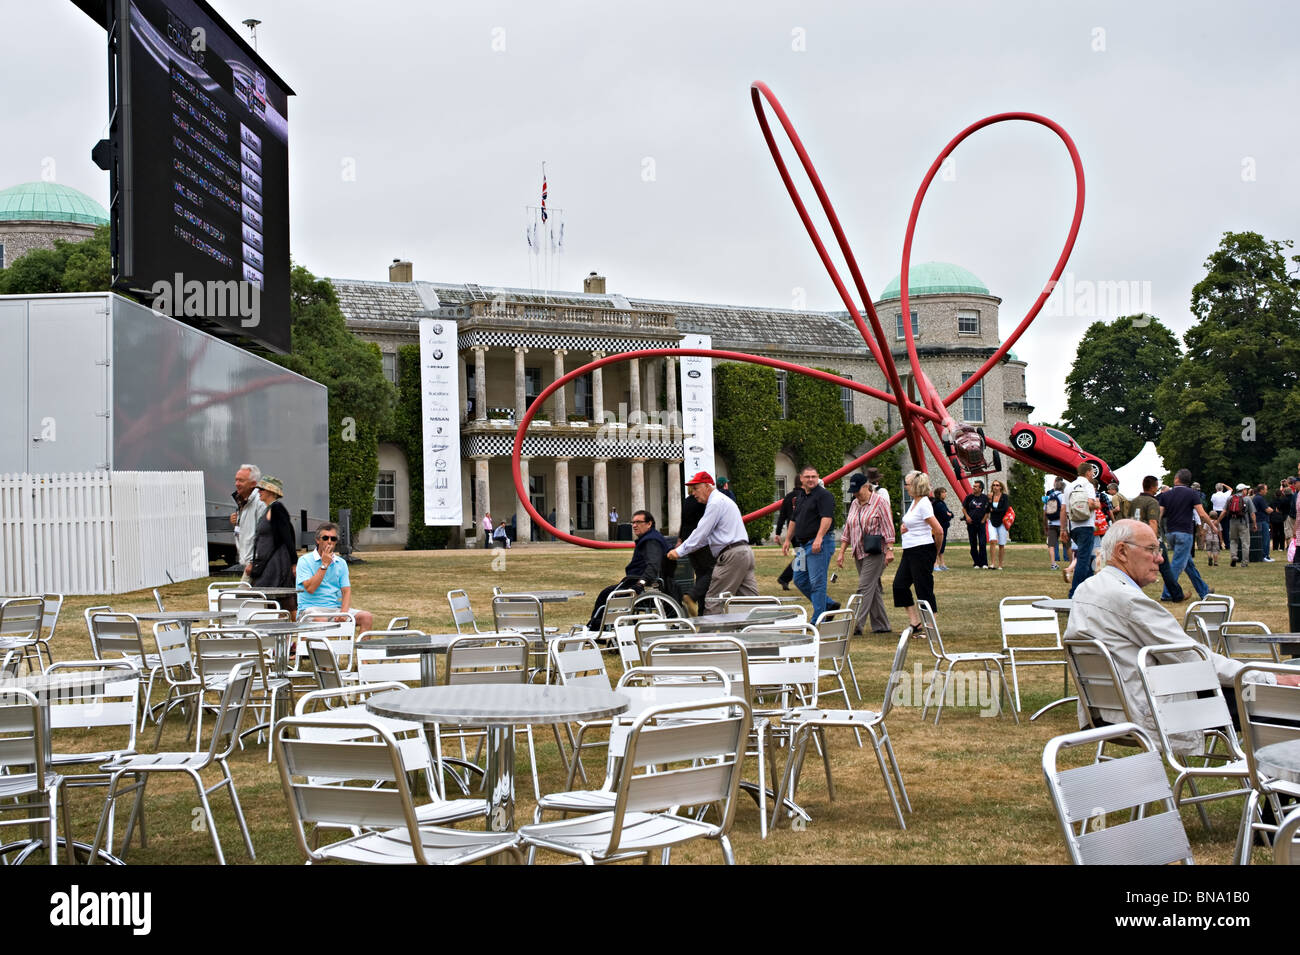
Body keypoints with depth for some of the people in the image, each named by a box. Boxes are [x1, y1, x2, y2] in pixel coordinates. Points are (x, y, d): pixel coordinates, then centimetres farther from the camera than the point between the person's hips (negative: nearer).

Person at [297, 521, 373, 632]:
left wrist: (343, 612, -15)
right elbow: (310, 588, -13)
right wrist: (324, 565, -11)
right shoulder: (305, 560, -1)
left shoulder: (341, 563, 14)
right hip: (312, 608, -5)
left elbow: (346, 591, 5)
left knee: (367, 617, -17)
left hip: (336, 607, 5)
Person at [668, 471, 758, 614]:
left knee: (713, 602, -7)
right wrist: (683, 546, 21)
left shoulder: (716, 503, -9)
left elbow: (701, 533, -12)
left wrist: (680, 551, -6)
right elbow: (706, 535, 27)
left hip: (732, 556, -10)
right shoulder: (722, 500, 24)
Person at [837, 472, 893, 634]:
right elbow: (847, 530, 18)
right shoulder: (854, 505, 15)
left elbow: (888, 527, -10)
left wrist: (890, 550, -17)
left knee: (865, 588, -11)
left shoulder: (879, 502, -6)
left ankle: (856, 625, -14)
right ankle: (881, 625, 14)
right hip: (859, 553, 7)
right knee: (873, 589, 9)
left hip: (875, 553, -7)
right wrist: (841, 553, 15)